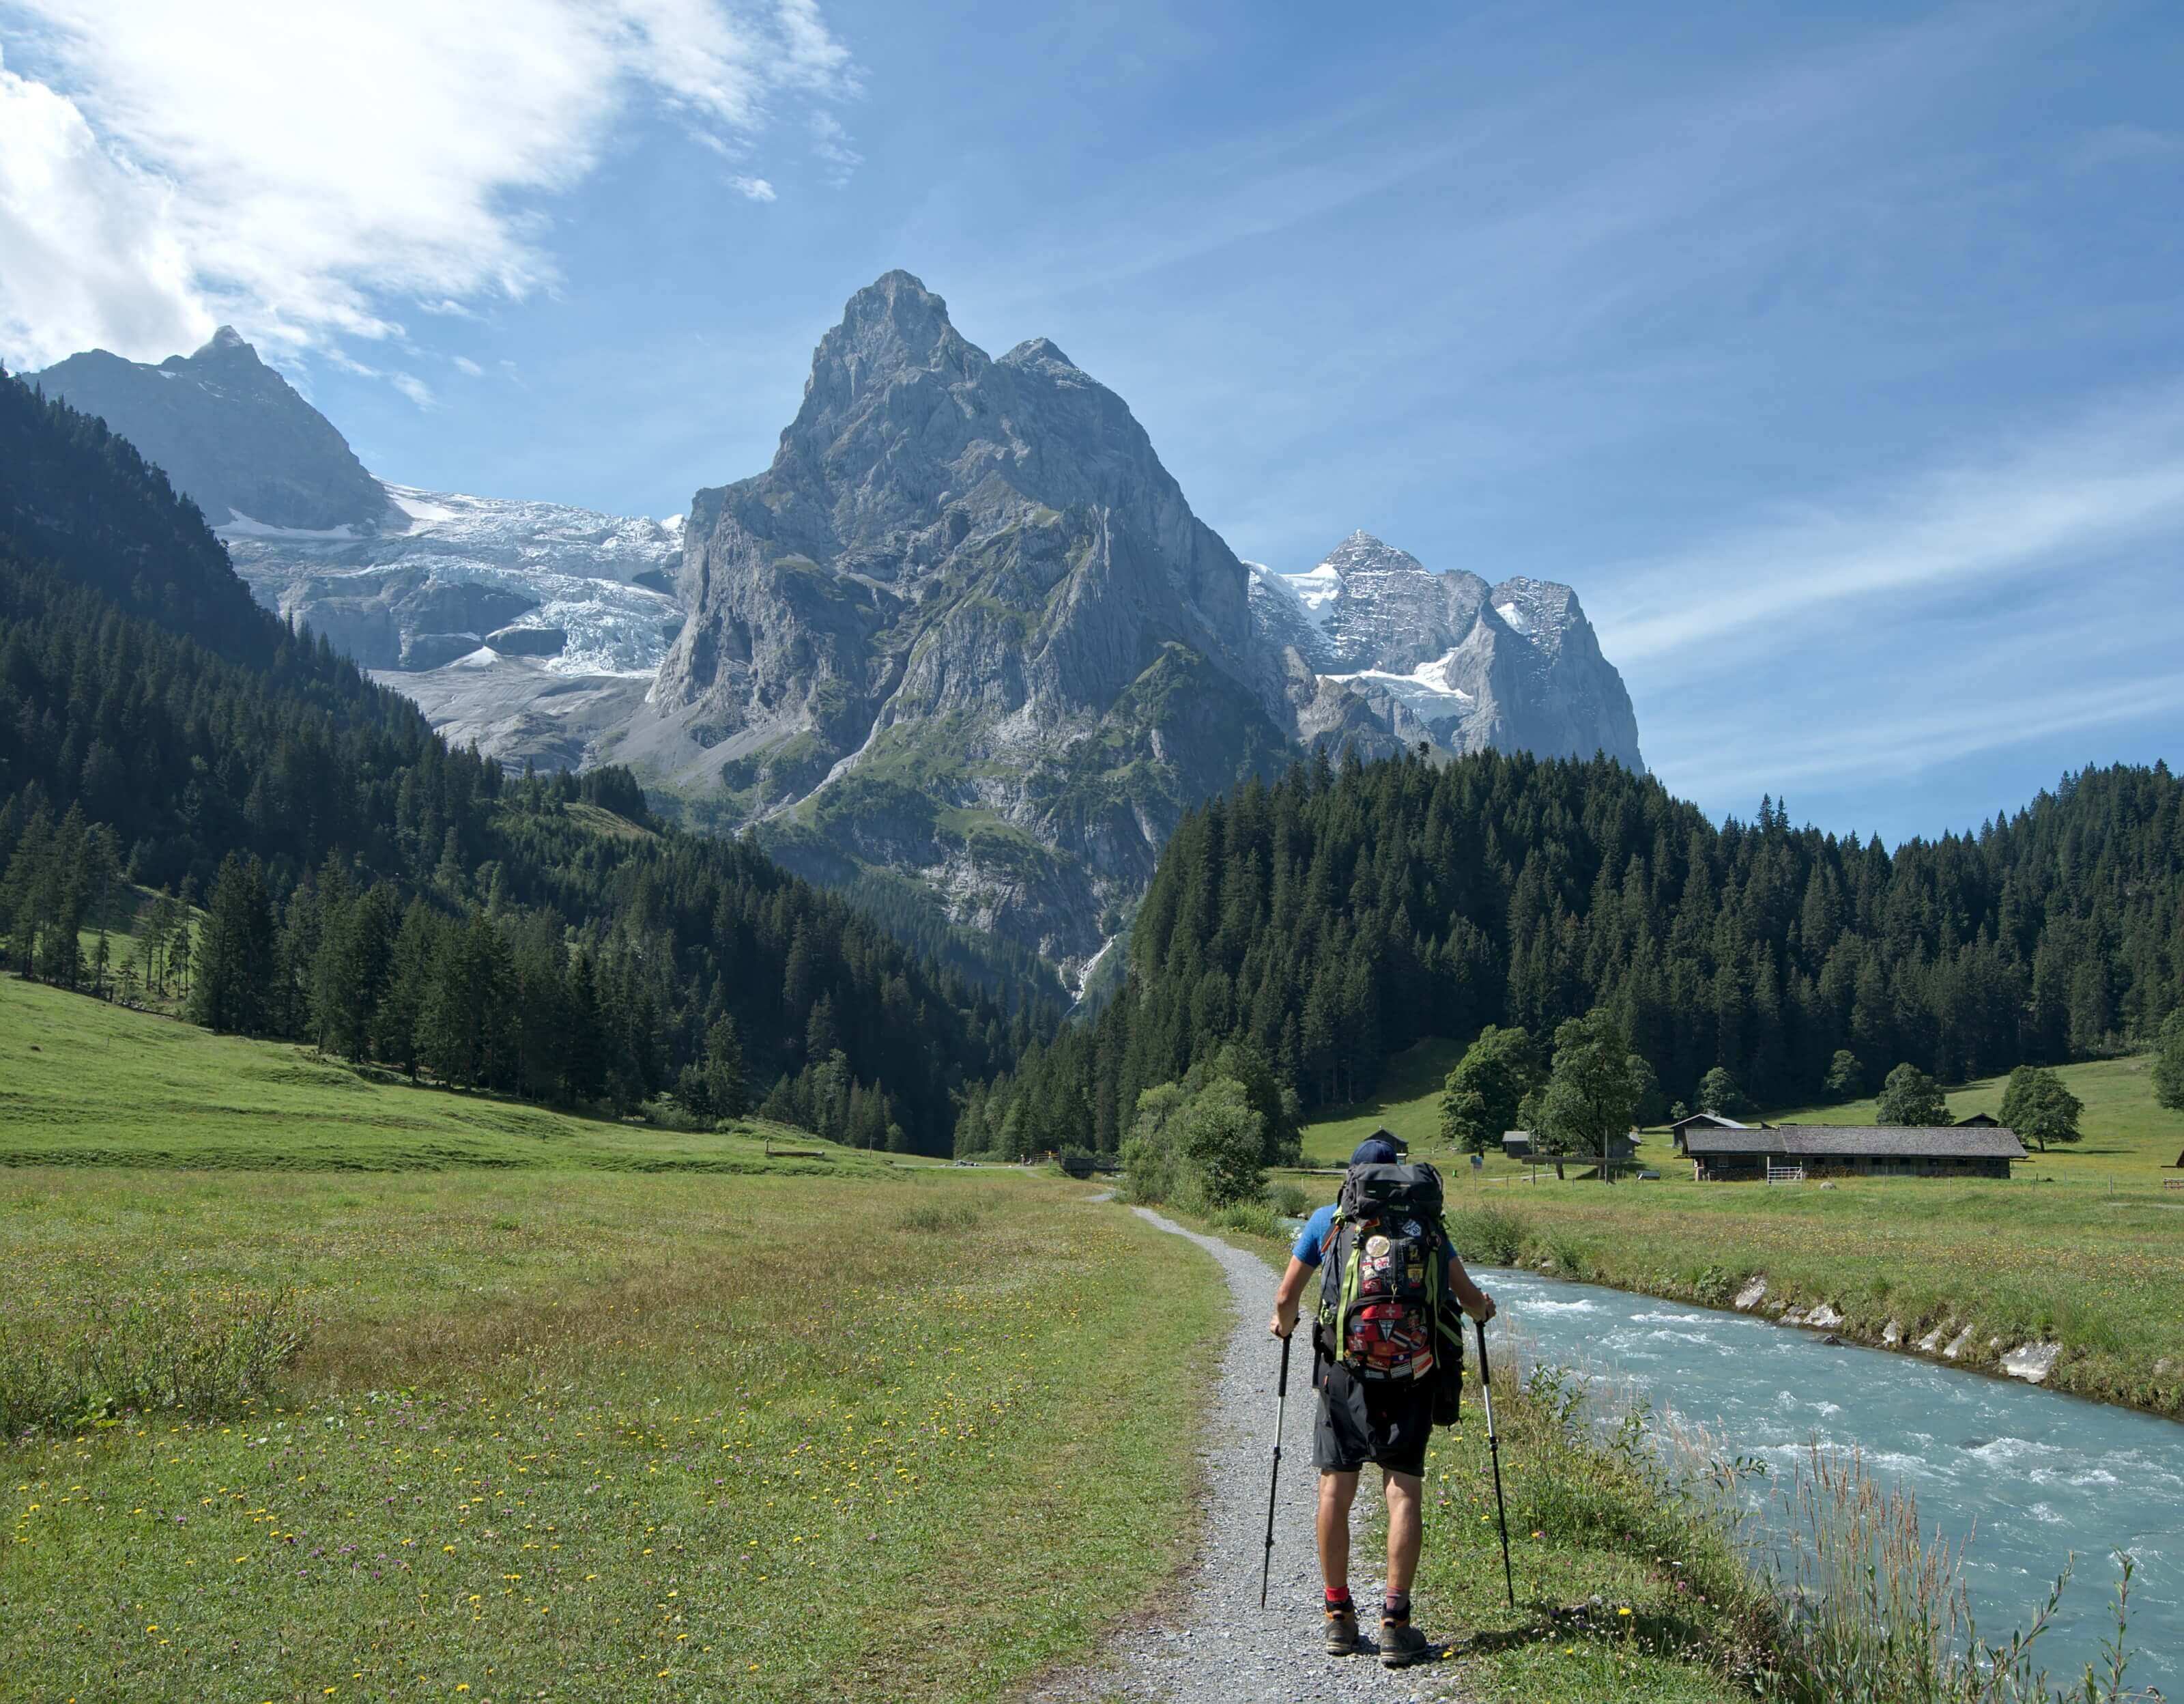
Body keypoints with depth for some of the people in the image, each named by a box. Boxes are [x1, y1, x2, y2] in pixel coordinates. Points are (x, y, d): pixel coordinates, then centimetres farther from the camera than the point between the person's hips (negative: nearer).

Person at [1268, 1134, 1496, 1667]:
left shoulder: (1326, 1219, 8)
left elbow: (1286, 1297, 9)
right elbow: (1469, 1298, 8)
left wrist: (1284, 1326, 30)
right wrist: (1482, 1310, 31)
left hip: (1342, 1367, 1)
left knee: (1336, 1487, 9)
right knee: (1404, 1488, 1)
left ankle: (1339, 1619, 14)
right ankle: (1395, 1623, -5)